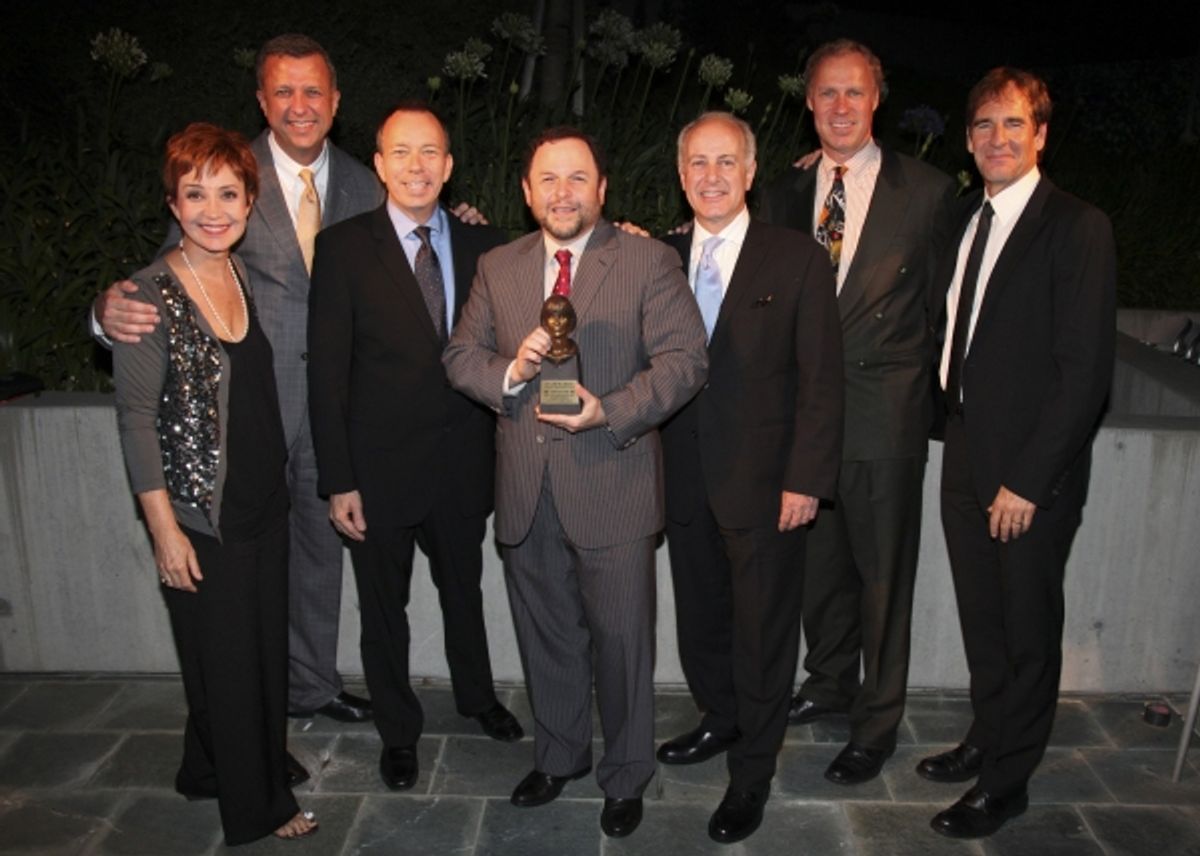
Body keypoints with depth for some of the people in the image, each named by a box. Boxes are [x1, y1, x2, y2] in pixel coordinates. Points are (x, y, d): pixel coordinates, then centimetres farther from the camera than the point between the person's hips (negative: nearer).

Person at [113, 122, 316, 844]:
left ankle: (211, 769, 42)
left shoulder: (248, 277, 4)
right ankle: (258, 807, 30)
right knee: (226, 661, 9)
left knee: (267, 649, 17)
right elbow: (137, 418, -13)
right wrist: (164, 528, -14)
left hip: (265, 505, 6)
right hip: (201, 516, -6)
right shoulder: (151, 294, -14)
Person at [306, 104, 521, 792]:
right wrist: (339, 481, -12)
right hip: (381, 467, -2)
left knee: (464, 587, 22)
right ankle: (399, 729, 36)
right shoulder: (344, 247, -8)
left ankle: (477, 695, 47)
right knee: (385, 606, 15)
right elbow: (327, 371, -10)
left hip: (464, 462, 3)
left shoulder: (483, 245, 0)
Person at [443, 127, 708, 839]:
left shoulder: (649, 262, -3)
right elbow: (461, 355, 8)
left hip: (612, 488, -4)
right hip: (526, 492, 4)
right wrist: (510, 372, -14)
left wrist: (611, 411, -23)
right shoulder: (497, 268, 10)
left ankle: (627, 776, 30)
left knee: (621, 639, 7)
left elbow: (685, 359, -10)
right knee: (546, 636, 18)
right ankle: (560, 756, 41)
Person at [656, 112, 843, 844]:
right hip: (686, 480, 4)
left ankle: (753, 774, 26)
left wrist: (806, 480, -12)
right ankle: (722, 720, 42)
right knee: (699, 617, 18)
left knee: (762, 631, 8)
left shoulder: (799, 259, -7)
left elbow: (821, 381, -8)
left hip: (765, 483, -4)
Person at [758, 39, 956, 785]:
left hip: (885, 415, -4)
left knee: (883, 573, 6)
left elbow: (943, 303, -1)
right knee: (819, 562, 17)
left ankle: (878, 722, 23)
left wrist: (919, 388, -4)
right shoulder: (786, 196, 8)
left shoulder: (928, 190, -3)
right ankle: (831, 681, 39)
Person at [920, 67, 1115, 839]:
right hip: (966, 457, 6)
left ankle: (1007, 781, 27)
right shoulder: (965, 219, 10)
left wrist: (1028, 479, -17)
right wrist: (952, 417, 0)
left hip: (1030, 473, -6)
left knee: (1028, 630, 10)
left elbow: (1086, 369, -16)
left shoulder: (1078, 227, -12)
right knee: (982, 621, 18)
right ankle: (987, 739, 38)